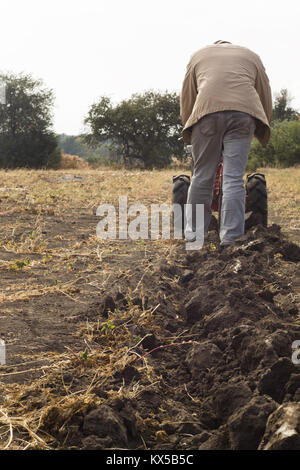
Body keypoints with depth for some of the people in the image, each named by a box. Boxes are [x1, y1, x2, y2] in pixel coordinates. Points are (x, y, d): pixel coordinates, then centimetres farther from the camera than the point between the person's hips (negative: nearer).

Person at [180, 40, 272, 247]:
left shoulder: (199, 55, 29)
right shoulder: (251, 56, 30)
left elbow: (186, 99, 24)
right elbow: (266, 97, 27)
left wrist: (189, 130, 32)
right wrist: (263, 131, 36)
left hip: (207, 110, 0)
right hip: (243, 112, 0)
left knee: (202, 175, 8)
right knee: (234, 178, -1)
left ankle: (193, 232, 16)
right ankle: (231, 237, -4)